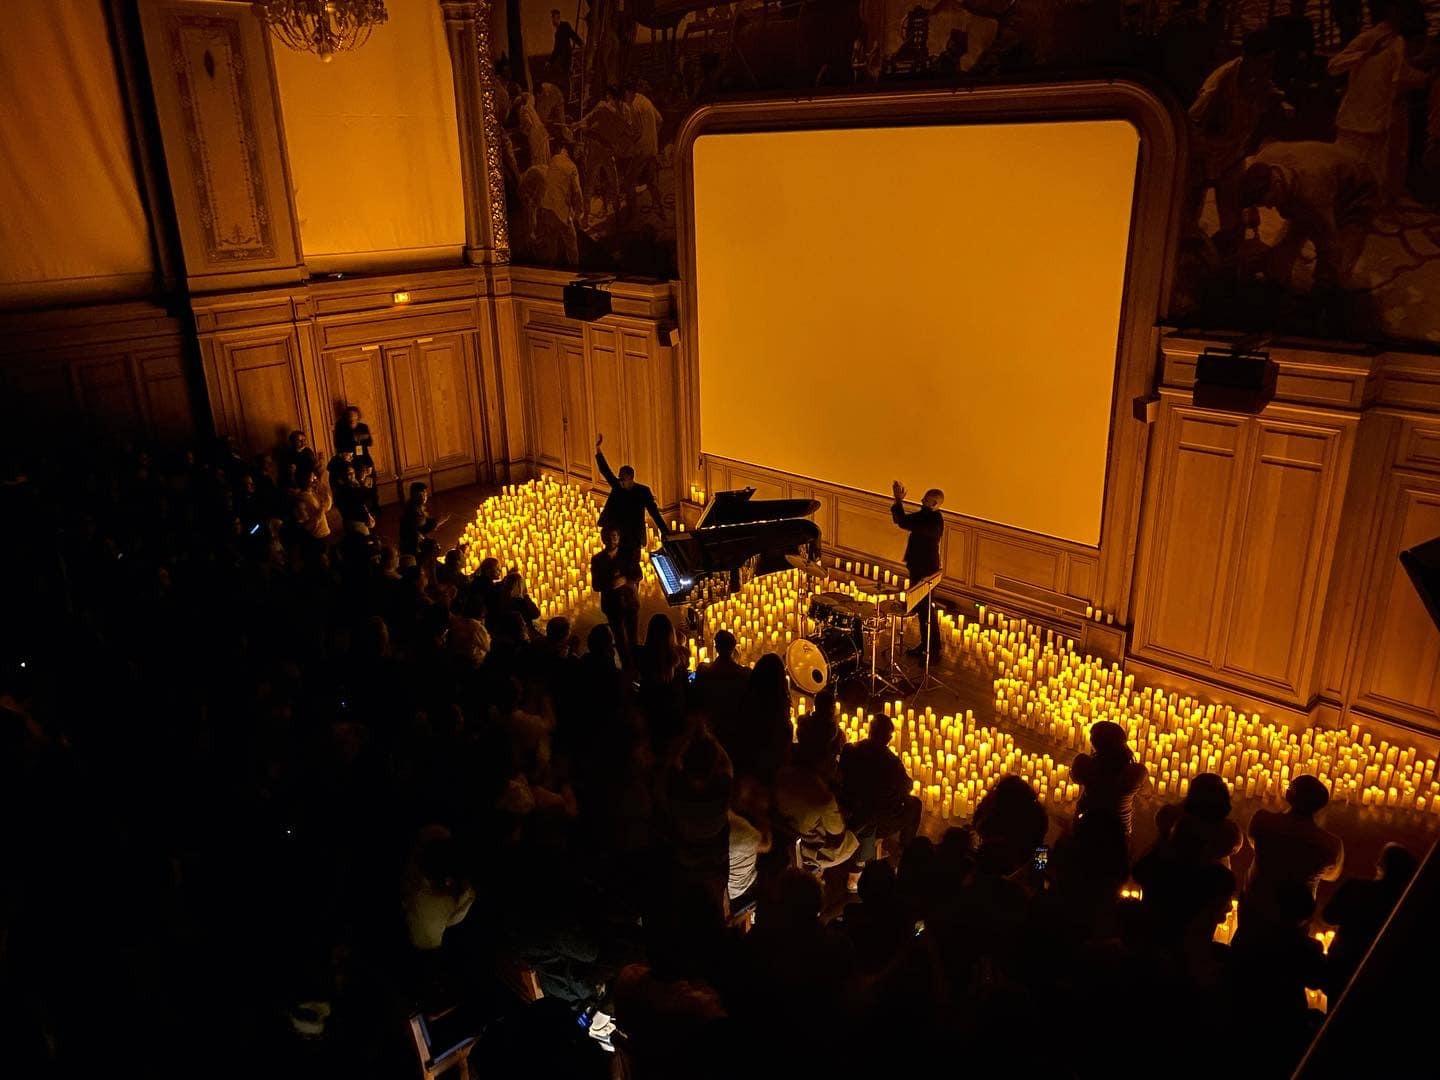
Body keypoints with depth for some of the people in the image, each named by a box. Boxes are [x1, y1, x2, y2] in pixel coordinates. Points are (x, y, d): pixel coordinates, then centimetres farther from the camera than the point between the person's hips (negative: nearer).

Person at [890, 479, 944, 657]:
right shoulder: (925, 515, 3)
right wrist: (899, 501, -6)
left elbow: (904, 523, -33)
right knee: (921, 608, 19)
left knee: (926, 609, 0)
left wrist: (899, 500, -26)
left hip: (926, 571, -10)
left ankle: (933, 650, 11)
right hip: (918, 568, 10)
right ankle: (925, 644, 31)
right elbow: (903, 520, 7)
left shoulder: (934, 522, -27)